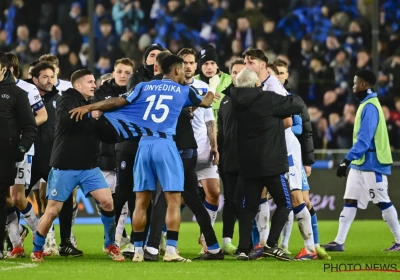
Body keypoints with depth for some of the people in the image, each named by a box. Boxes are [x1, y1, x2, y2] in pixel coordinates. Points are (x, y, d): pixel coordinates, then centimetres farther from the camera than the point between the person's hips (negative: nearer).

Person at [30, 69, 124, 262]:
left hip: (89, 166, 5)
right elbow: (65, 117, -31)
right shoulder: (68, 100, -8)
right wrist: (89, 115, -25)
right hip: (65, 166, -5)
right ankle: (37, 250, 14)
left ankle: (110, 245, 7)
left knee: (107, 201, -8)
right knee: (53, 210, -2)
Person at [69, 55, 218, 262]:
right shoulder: (184, 91, 8)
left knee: (142, 200, 7)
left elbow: (119, 102, 6)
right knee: (174, 200, -2)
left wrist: (88, 107, 13)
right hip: (165, 145, -4)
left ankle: (138, 251, 7)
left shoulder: (144, 87, 12)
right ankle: (170, 251, -10)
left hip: (144, 144, 4)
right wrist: (214, 85, 47)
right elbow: (205, 103, 27)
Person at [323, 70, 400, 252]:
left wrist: (347, 160, -24)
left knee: (382, 202, -2)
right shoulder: (366, 104, 14)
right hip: (360, 163, 10)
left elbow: (364, 139, -23)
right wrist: (350, 160, 19)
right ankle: (339, 242, 3)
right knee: (350, 201, 4)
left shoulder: (370, 107, -16)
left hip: (372, 164, -10)